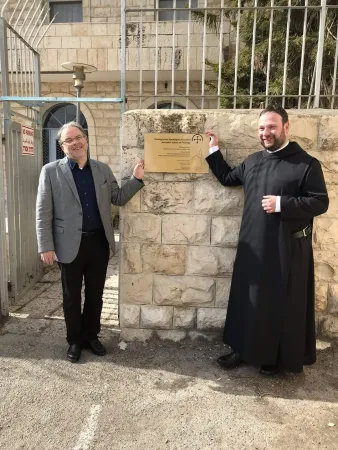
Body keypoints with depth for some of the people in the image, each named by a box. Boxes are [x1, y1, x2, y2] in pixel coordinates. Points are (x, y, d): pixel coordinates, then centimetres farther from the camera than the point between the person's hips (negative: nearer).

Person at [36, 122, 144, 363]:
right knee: (72, 296, 12)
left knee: (95, 294, 14)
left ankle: (91, 336, 34)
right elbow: (43, 212, -5)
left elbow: (119, 198, 10)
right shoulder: (51, 171, -4)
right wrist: (46, 247, -9)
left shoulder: (103, 169, 6)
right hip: (70, 244, -2)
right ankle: (74, 341, 31)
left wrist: (137, 179, -3)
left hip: (99, 241, 3)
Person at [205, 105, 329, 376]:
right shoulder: (252, 162, 10)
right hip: (253, 246, 6)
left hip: (288, 249, -5)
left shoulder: (306, 163, -8)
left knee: (283, 304, 7)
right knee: (247, 300, 14)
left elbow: (320, 202, -11)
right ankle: (244, 349, 31)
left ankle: (280, 357, 27)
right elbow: (227, 178, 24)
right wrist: (214, 150, 16)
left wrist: (282, 204, -21)